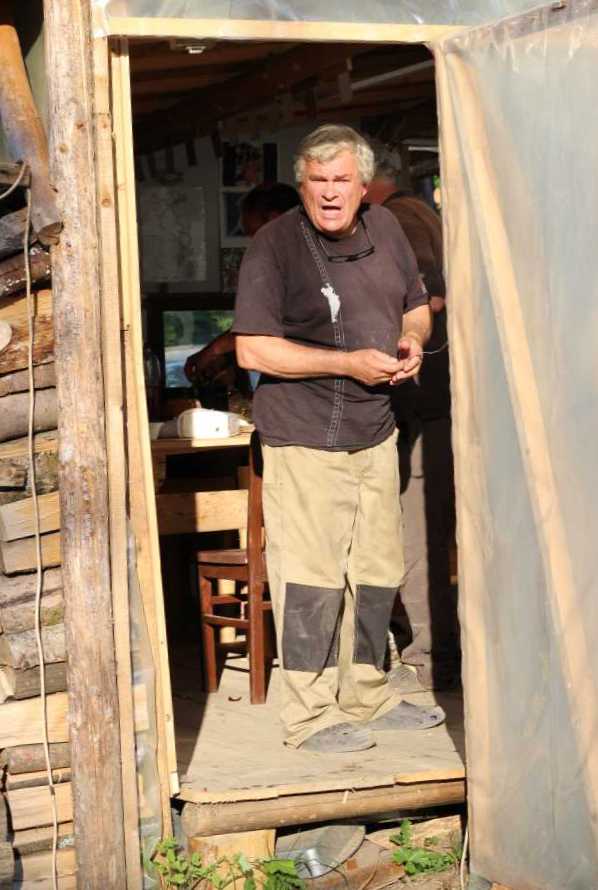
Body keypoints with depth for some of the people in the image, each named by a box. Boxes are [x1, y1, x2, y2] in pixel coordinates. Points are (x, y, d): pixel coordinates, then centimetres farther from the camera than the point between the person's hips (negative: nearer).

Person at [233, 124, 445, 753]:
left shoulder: (384, 228, 8)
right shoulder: (276, 244, -13)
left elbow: (415, 305, 22)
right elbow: (253, 349, -17)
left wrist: (411, 340, -2)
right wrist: (349, 362, -20)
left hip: (375, 431, 7)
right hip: (304, 438, -7)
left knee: (376, 572, 14)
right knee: (312, 579, -4)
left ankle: (365, 697, 28)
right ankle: (310, 717, 7)